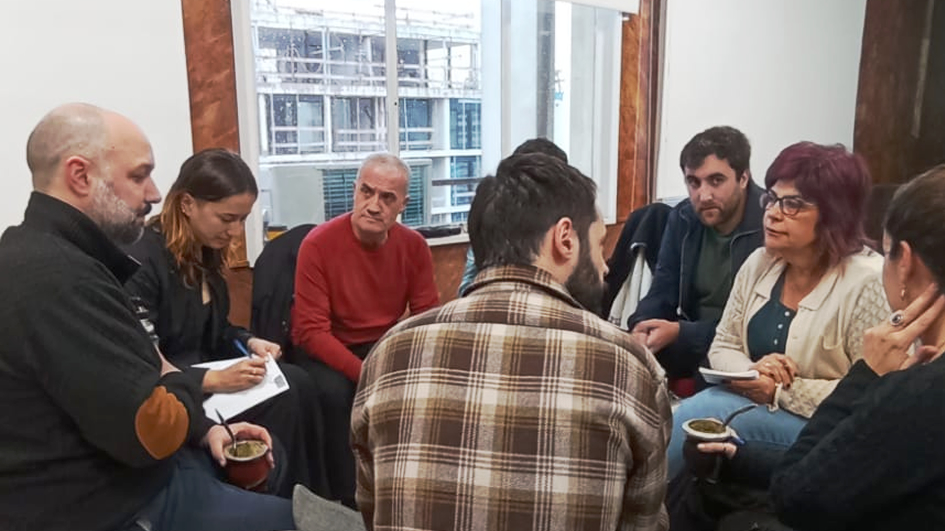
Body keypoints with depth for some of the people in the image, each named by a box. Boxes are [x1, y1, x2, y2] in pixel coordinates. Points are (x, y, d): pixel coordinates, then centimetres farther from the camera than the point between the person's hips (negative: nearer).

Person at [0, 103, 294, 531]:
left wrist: (204, 430, 3)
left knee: (269, 458, 21)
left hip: (103, 473, 10)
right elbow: (152, 430, -28)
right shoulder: (57, 276, -28)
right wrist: (177, 382, -7)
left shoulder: (46, 253, 7)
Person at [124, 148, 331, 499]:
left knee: (297, 383, -15)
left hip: (199, 371, 8)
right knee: (279, 400, -23)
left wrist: (249, 342, -1)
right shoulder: (142, 262, -22)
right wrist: (213, 380, -27)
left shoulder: (205, 252, 6)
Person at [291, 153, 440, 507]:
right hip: (325, 350, -3)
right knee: (334, 392, -34)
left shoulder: (414, 245, -7)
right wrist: (367, 374, -33)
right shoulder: (318, 244, -19)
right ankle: (349, 499, -12)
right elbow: (312, 331, -22)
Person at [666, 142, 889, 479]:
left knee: (697, 415, -27)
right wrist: (751, 372, -15)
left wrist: (780, 391, -19)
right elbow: (722, 347, 8)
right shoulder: (759, 263, 4)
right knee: (676, 421, -26)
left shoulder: (867, 283, -15)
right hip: (750, 402, 5)